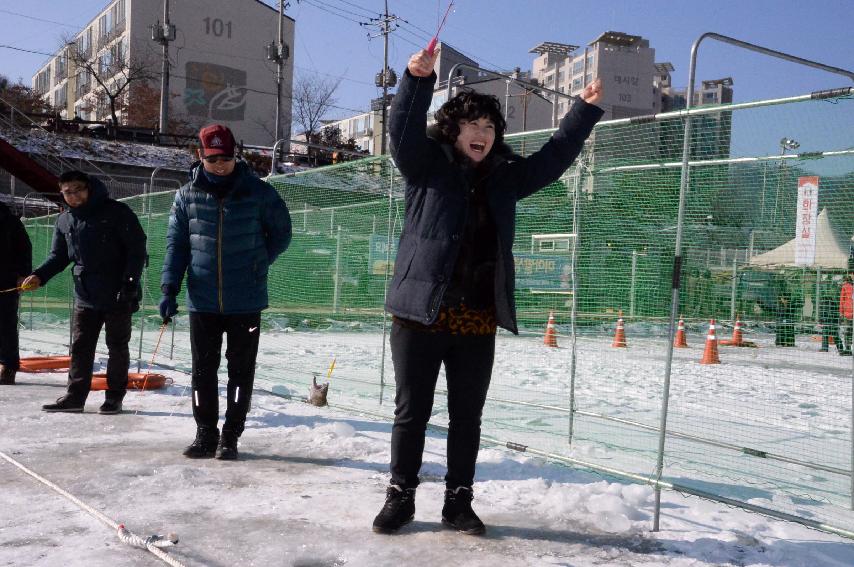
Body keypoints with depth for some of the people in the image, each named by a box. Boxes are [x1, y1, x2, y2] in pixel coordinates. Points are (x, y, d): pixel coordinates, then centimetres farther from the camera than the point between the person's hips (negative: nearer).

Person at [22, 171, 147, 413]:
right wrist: (39, 276, -2)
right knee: (80, 348, 7)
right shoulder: (64, 221, 8)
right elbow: (58, 256, 15)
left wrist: (130, 281, -18)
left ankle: (114, 397, 16)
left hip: (118, 296, -5)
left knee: (117, 347, 6)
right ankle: (75, 396, 16)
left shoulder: (117, 212, -10)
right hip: (85, 297, 5)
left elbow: (137, 249, -11)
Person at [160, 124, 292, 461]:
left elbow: (281, 233, 7)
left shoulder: (258, 193, -5)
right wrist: (169, 289, -3)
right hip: (202, 302, 2)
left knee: (241, 371, 6)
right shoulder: (187, 196, 2)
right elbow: (176, 244, 5)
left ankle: (231, 436, 17)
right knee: (203, 370, 8)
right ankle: (205, 434, 20)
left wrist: (258, 263, -1)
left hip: (246, 302, -2)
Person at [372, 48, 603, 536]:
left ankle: (459, 501, 24)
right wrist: (418, 78, -29)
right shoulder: (428, 167, 2)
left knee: (468, 417, 10)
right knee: (412, 411, 5)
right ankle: (401, 496, 21)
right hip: (420, 313, -3)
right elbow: (405, 130, -15)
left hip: (479, 321, 4)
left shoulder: (505, 178, 13)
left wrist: (587, 109, 15)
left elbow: (555, 156, 18)